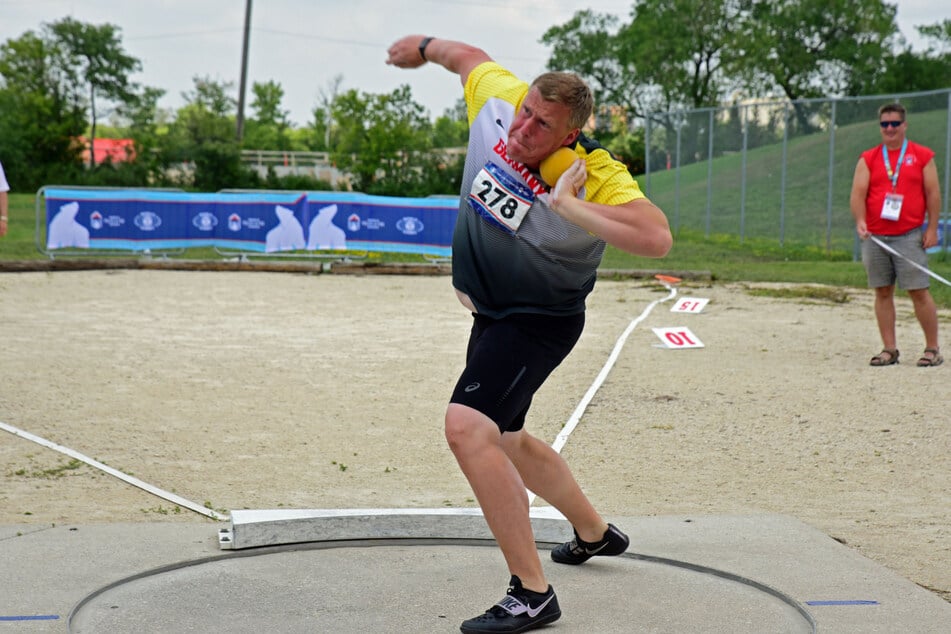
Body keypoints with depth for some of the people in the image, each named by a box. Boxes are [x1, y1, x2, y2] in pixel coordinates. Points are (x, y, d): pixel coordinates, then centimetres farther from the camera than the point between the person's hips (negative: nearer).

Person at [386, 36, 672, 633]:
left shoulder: (597, 175, -29)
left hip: (540, 322, -9)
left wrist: (568, 206, -43)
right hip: (491, 314, 9)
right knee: (505, 440, 24)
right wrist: (425, 46, 27)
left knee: (468, 427, -27)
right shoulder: (498, 101, -13)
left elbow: (657, 238, -44)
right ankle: (594, 532, 48)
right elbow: (471, 56, 9)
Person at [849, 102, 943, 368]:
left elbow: (933, 194, 3)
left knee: (919, 291, -5)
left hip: (910, 236, -3)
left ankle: (932, 349, 3)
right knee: (883, 293, 5)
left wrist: (932, 228, -4)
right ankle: (890, 349, 11)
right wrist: (860, 220, -16)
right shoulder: (868, 159, 10)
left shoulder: (922, 156, 5)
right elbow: (858, 193, 1)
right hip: (875, 237, 3)